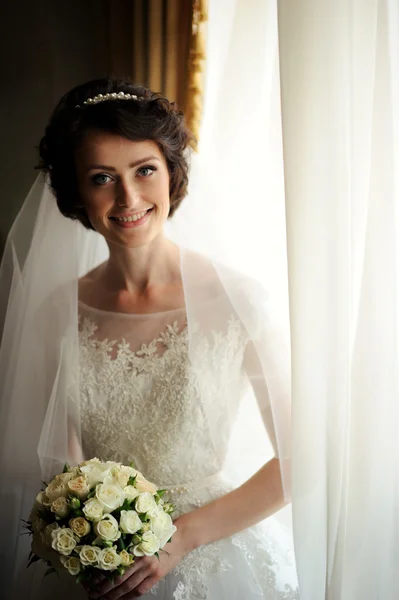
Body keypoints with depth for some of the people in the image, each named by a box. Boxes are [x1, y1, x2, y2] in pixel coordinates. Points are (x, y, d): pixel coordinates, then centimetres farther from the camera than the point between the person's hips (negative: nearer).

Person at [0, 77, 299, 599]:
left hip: (210, 556, -2)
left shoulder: (235, 300, -18)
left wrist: (184, 536, -17)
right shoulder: (57, 313, -7)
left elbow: (299, 459, -13)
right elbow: (59, 458, 1)